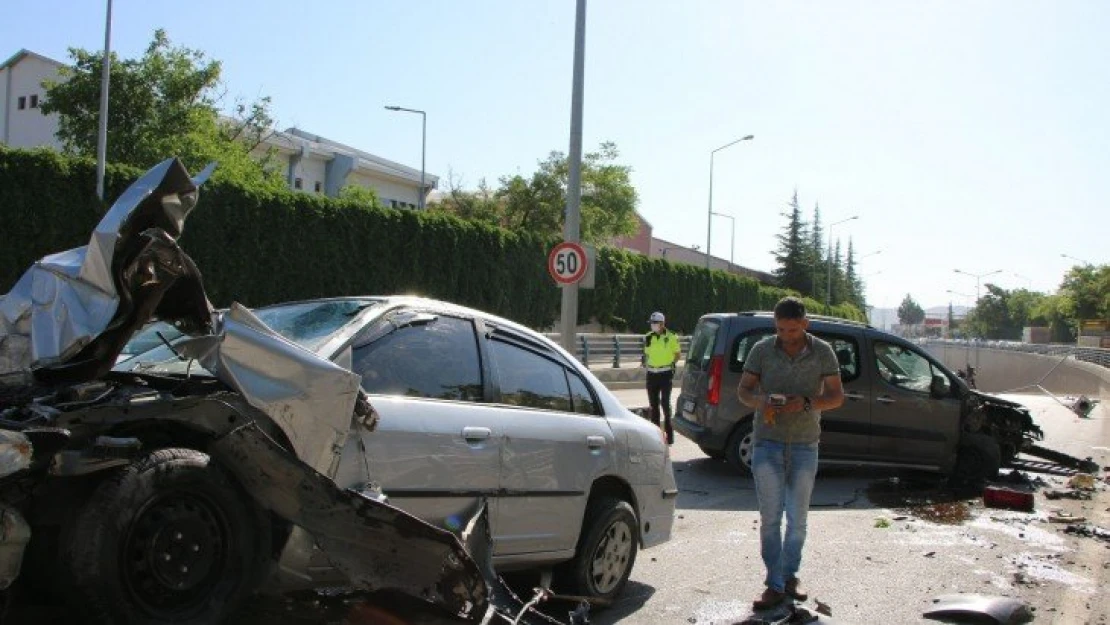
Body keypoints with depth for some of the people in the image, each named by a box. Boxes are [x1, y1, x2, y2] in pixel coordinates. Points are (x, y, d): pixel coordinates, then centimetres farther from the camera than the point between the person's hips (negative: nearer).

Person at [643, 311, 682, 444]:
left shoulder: (671, 337, -6)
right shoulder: (648, 337, 7)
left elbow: (678, 353, 5)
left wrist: (671, 364, -1)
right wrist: (647, 364, 7)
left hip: (666, 373, -5)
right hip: (652, 374, 5)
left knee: (665, 403, -9)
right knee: (653, 404, 9)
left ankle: (669, 433, 0)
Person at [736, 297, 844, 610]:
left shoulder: (823, 352, -1)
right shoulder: (762, 349, -1)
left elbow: (836, 396, 0)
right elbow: (743, 390, 3)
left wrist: (807, 402, -20)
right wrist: (760, 402, -20)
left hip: (804, 446, 1)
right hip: (768, 443, -1)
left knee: (798, 518, 11)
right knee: (770, 517, -2)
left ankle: (790, 577, 26)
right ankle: (774, 585, 4)